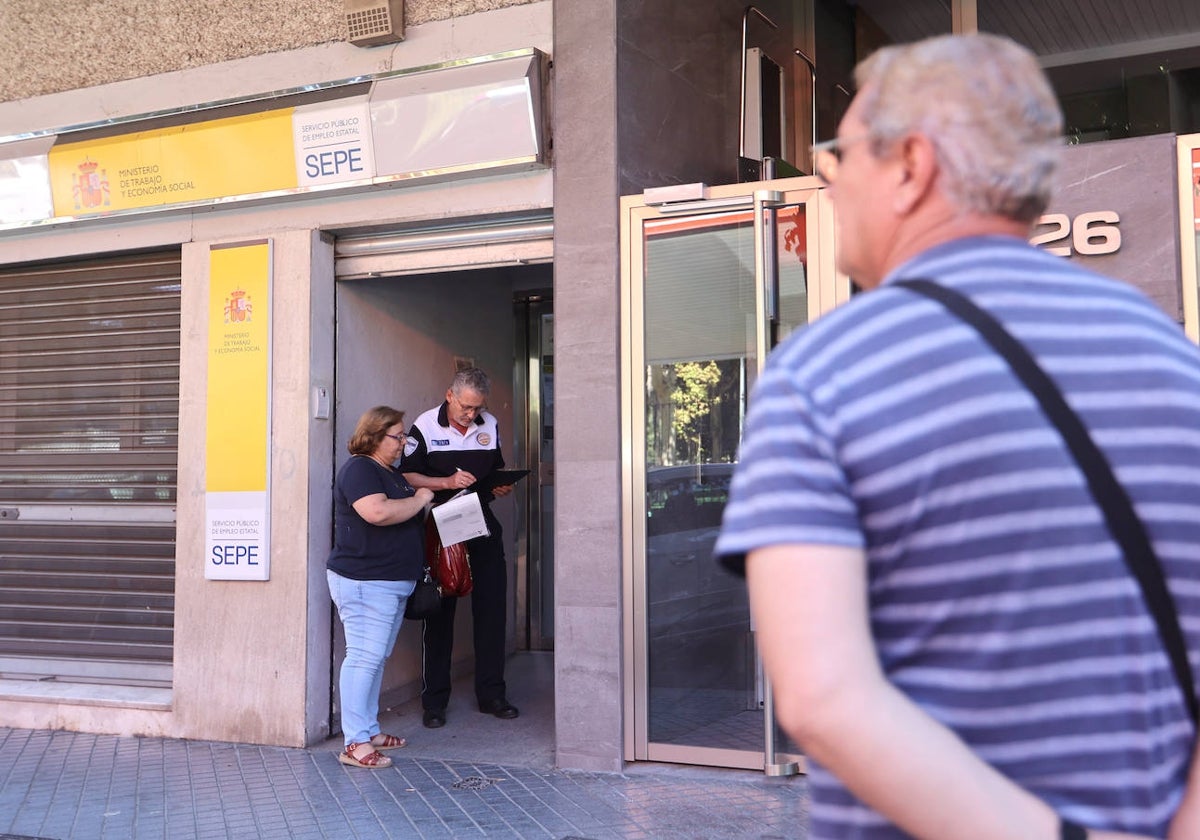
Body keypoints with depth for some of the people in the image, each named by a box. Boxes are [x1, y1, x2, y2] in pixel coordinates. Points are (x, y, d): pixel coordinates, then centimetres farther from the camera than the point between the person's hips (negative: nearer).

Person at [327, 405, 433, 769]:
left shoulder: (390, 472, 19)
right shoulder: (359, 469, -13)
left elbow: (402, 514, 31)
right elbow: (378, 512, -28)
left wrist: (419, 498, 13)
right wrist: (419, 500, -14)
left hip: (393, 582, 10)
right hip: (365, 581, -10)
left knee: (377, 657, 14)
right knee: (364, 657, -10)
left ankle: (370, 730, 22)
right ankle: (354, 744, -7)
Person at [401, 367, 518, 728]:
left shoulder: (490, 425, 7)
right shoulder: (424, 427, -7)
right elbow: (407, 476, -8)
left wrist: (502, 485, -2)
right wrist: (447, 482, -21)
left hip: (483, 525, 4)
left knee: (492, 608, 5)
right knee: (440, 612, 2)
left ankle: (491, 694, 18)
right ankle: (434, 701, 11)